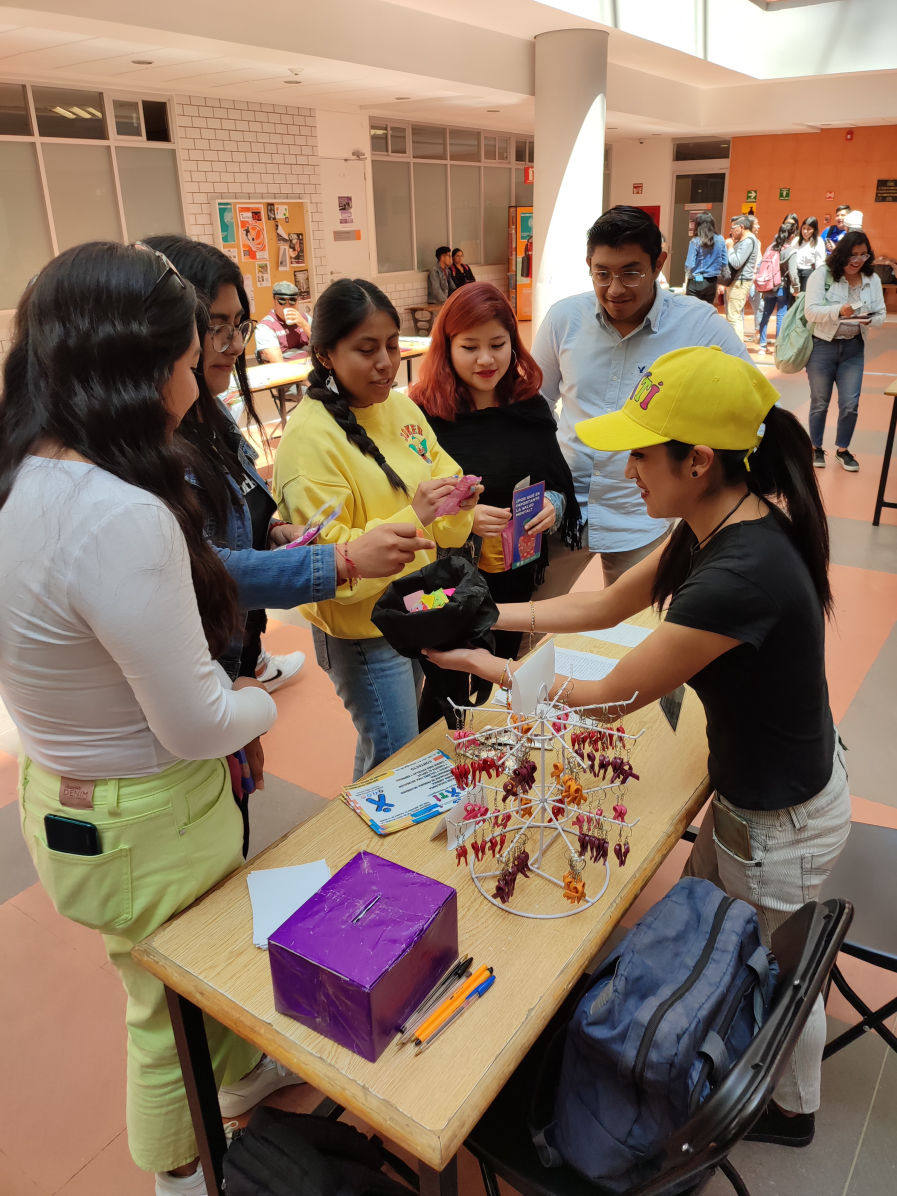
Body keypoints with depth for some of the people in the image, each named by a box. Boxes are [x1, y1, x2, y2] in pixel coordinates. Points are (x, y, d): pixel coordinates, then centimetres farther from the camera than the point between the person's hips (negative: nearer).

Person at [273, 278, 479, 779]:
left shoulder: (402, 407, 2)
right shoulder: (309, 437, -20)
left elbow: (448, 532, 7)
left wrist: (456, 502, -16)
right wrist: (412, 517, -33)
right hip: (362, 628, -7)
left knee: (397, 740, 23)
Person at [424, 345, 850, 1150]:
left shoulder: (738, 576, -37)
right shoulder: (723, 526, -9)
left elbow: (610, 699, -25)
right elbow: (602, 607, 1)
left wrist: (483, 663, -15)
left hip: (784, 820, -8)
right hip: (755, 788, 8)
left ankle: (789, 1113, 51)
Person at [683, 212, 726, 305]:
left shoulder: (695, 242, -9)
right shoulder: (720, 240, 2)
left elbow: (690, 265, -10)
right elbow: (724, 263, 5)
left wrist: (686, 283, 2)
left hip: (697, 281, -4)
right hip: (712, 283, 4)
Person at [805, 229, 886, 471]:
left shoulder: (872, 279, 4)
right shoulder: (822, 274, -8)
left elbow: (881, 315, 3)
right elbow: (811, 311, -17)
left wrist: (870, 320, -20)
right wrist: (839, 311, -32)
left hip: (854, 348, 3)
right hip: (822, 346, -3)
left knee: (850, 404, 0)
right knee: (820, 402, 8)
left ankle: (842, 449, 20)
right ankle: (816, 448, 25)